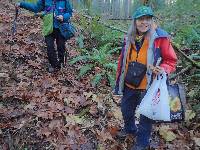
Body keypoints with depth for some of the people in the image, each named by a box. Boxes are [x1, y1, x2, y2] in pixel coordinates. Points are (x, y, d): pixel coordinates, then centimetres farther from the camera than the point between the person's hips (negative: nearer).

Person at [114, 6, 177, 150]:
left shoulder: (160, 37, -16)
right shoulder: (129, 38, 0)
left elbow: (171, 60, -9)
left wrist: (163, 69, -30)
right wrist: (119, 79, 12)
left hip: (148, 86, -5)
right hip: (129, 84, 6)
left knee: (145, 115, 12)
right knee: (126, 108, 24)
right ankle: (130, 128, 54)